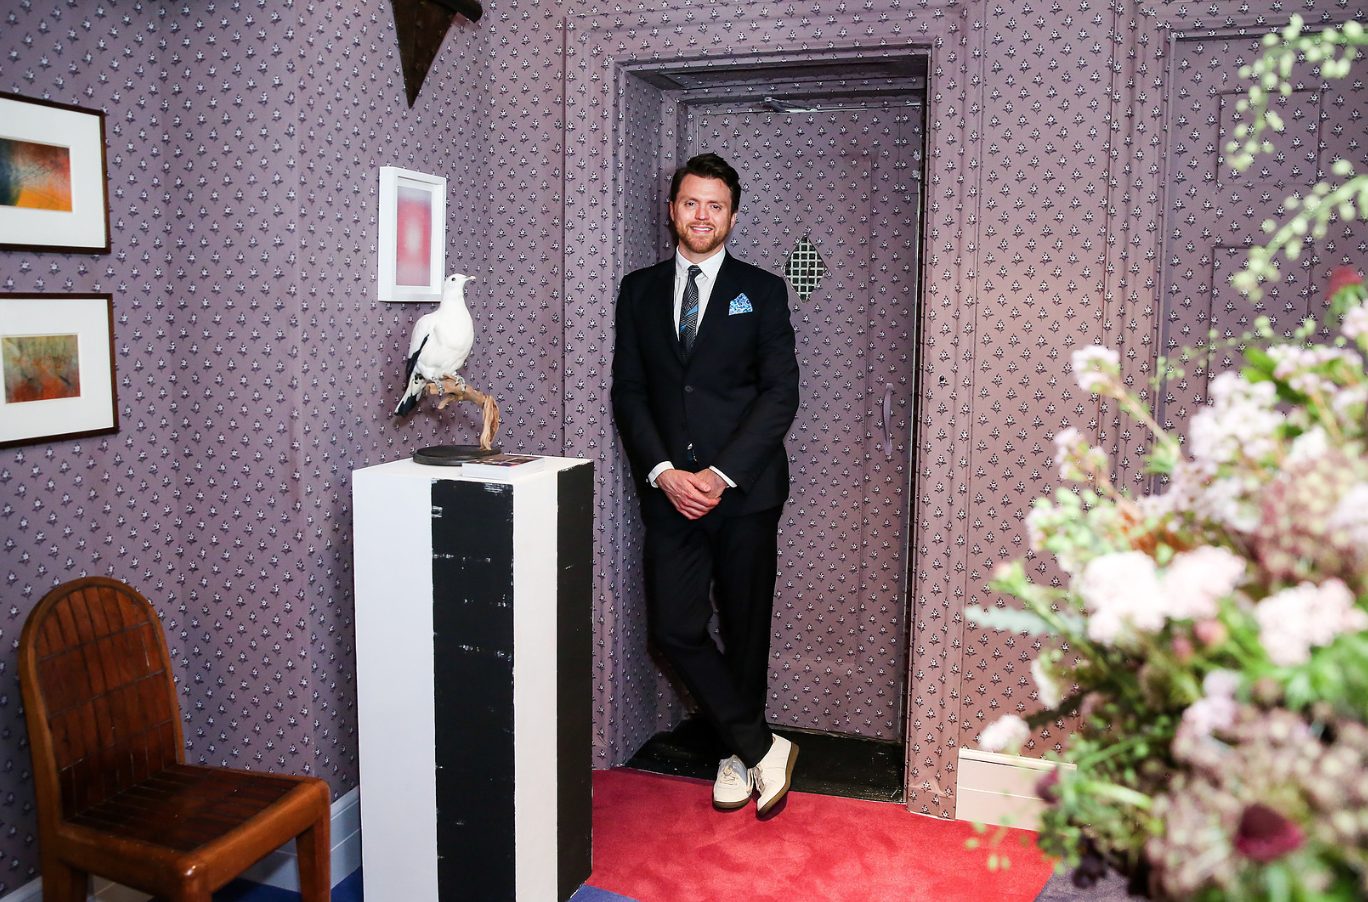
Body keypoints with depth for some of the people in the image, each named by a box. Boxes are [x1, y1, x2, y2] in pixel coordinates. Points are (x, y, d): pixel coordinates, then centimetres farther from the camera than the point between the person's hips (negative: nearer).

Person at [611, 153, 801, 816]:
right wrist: (664, 474, -8)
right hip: (670, 490, 2)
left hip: (745, 490, -2)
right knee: (674, 629, -3)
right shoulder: (640, 290, 11)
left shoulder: (761, 291, 4)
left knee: (746, 630, 7)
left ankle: (737, 756, 26)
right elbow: (628, 392, 6)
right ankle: (762, 748, 12)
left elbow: (781, 394, -3)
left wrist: (721, 475, -12)